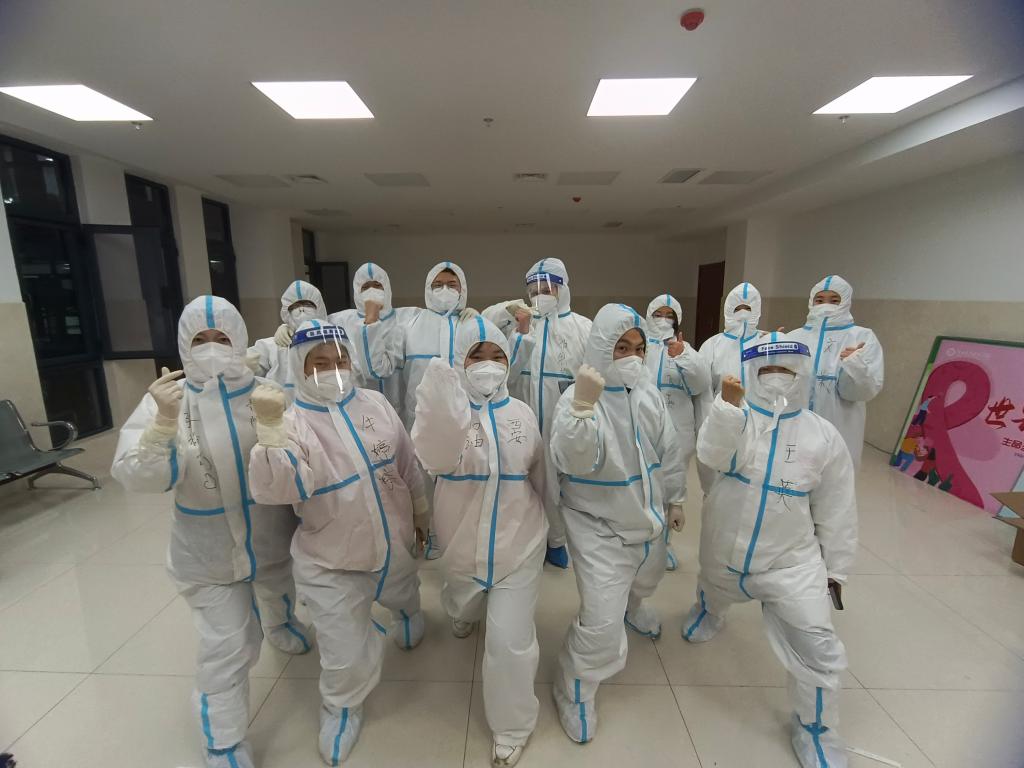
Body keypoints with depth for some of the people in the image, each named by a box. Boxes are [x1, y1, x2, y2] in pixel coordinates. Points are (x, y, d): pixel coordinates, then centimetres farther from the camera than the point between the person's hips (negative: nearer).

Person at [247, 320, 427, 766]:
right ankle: (341, 708, 39)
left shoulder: (376, 404, -6)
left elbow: (407, 466, 5)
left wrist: (421, 513, 14)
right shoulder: (293, 423, -17)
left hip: (395, 548, 4)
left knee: (405, 601, 31)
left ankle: (405, 620, 69)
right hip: (333, 566, -4)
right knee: (346, 657, 4)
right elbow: (275, 489, -34)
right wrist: (270, 428, -46)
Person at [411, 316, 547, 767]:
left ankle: (512, 727, 32)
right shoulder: (447, 408, -17)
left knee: (510, 640, 2)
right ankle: (465, 612, 68)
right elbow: (435, 458, -40)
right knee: (463, 609, 28)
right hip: (463, 544, 1)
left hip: (517, 544, 0)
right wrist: (441, 406, -59)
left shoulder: (522, 414, -7)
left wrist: (547, 518, 20)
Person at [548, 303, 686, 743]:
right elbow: (570, 462, -37)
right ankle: (574, 693, 21)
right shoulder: (577, 397, -23)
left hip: (648, 517, 7)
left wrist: (675, 498, 15)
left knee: (644, 581, 32)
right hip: (599, 527, -6)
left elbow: (669, 450, 8)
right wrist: (583, 405, -49)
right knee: (601, 624, -9)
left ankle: (631, 606, 69)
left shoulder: (648, 392, -4)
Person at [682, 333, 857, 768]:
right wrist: (728, 406, -45)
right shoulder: (736, 416, -11)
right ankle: (708, 613, 67)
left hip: (791, 562, -1)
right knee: (713, 594, 28)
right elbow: (712, 455, -31)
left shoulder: (824, 436, -10)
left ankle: (815, 731, 27)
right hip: (724, 552, 1)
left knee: (818, 652, -2)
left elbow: (835, 512, -1)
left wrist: (835, 567, 5)